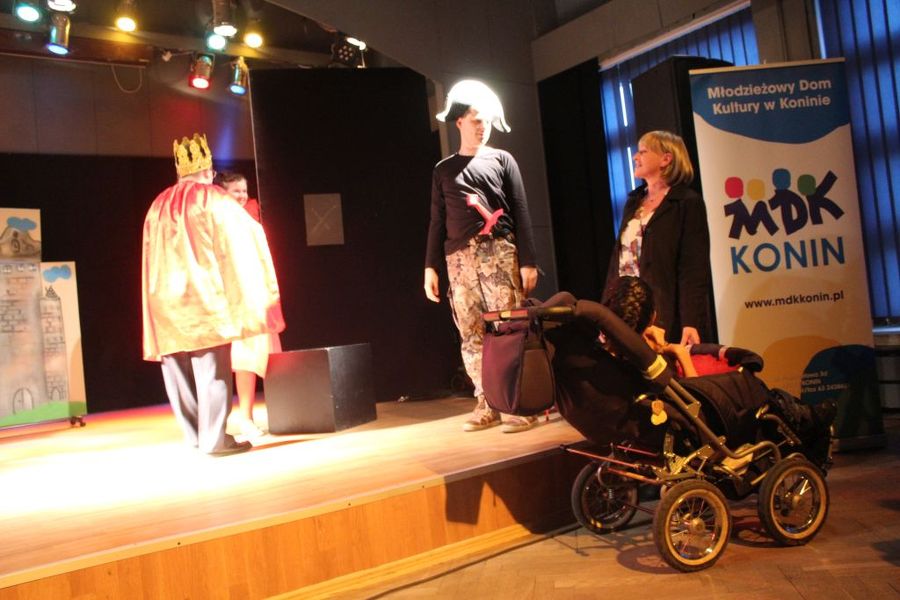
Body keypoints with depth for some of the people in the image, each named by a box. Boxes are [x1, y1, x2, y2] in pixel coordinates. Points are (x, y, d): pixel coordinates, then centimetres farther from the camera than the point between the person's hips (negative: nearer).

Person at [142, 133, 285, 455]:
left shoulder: (158, 206, 16)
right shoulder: (213, 199, -2)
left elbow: (154, 254, 19)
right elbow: (247, 234, -3)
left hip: (165, 297, 6)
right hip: (202, 294, -6)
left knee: (179, 369, 8)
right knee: (212, 368, -5)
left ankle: (194, 435, 14)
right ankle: (214, 437, -7)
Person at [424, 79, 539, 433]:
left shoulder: (502, 160, 12)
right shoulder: (443, 170, 18)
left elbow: (520, 213, 6)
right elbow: (437, 222, 15)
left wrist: (528, 261, -4)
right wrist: (430, 266, 5)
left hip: (500, 253, -2)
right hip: (460, 259, 2)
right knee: (470, 334, 1)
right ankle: (486, 406, 8)